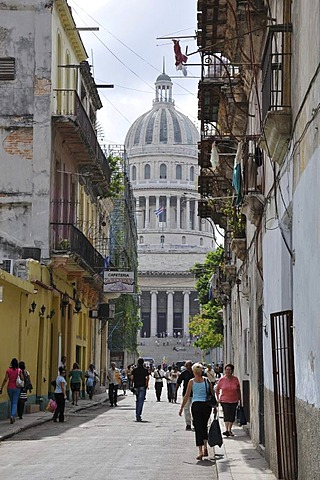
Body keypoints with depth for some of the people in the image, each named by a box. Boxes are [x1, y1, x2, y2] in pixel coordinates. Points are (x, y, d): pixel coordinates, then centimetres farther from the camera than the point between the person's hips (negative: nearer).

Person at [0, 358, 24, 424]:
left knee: (12, 402, 18)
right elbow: (22, 379, -4)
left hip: (10, 388, 1)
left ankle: (12, 417, 20)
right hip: (17, 388, -1)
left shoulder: (8, 370, -5)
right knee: (15, 403, 1)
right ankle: (12, 415, -19)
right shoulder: (19, 370, -6)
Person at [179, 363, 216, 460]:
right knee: (204, 426, 20)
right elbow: (212, 394, 6)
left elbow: (187, 396, -2)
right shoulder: (207, 381, 4)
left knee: (198, 428, 1)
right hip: (206, 405, 2)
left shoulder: (191, 381, -1)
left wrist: (181, 408, 5)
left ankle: (200, 451, -6)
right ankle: (205, 447, 9)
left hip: (196, 405, -2)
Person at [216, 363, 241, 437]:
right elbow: (217, 389, 10)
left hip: (234, 400, 2)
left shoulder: (235, 379, 0)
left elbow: (238, 390, 10)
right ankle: (227, 430, -17)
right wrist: (218, 398, 4)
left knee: (232, 415, 6)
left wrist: (240, 399, 9)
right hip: (224, 400, -2)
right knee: (226, 415, -13)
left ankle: (230, 430, 19)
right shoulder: (222, 379, -2)